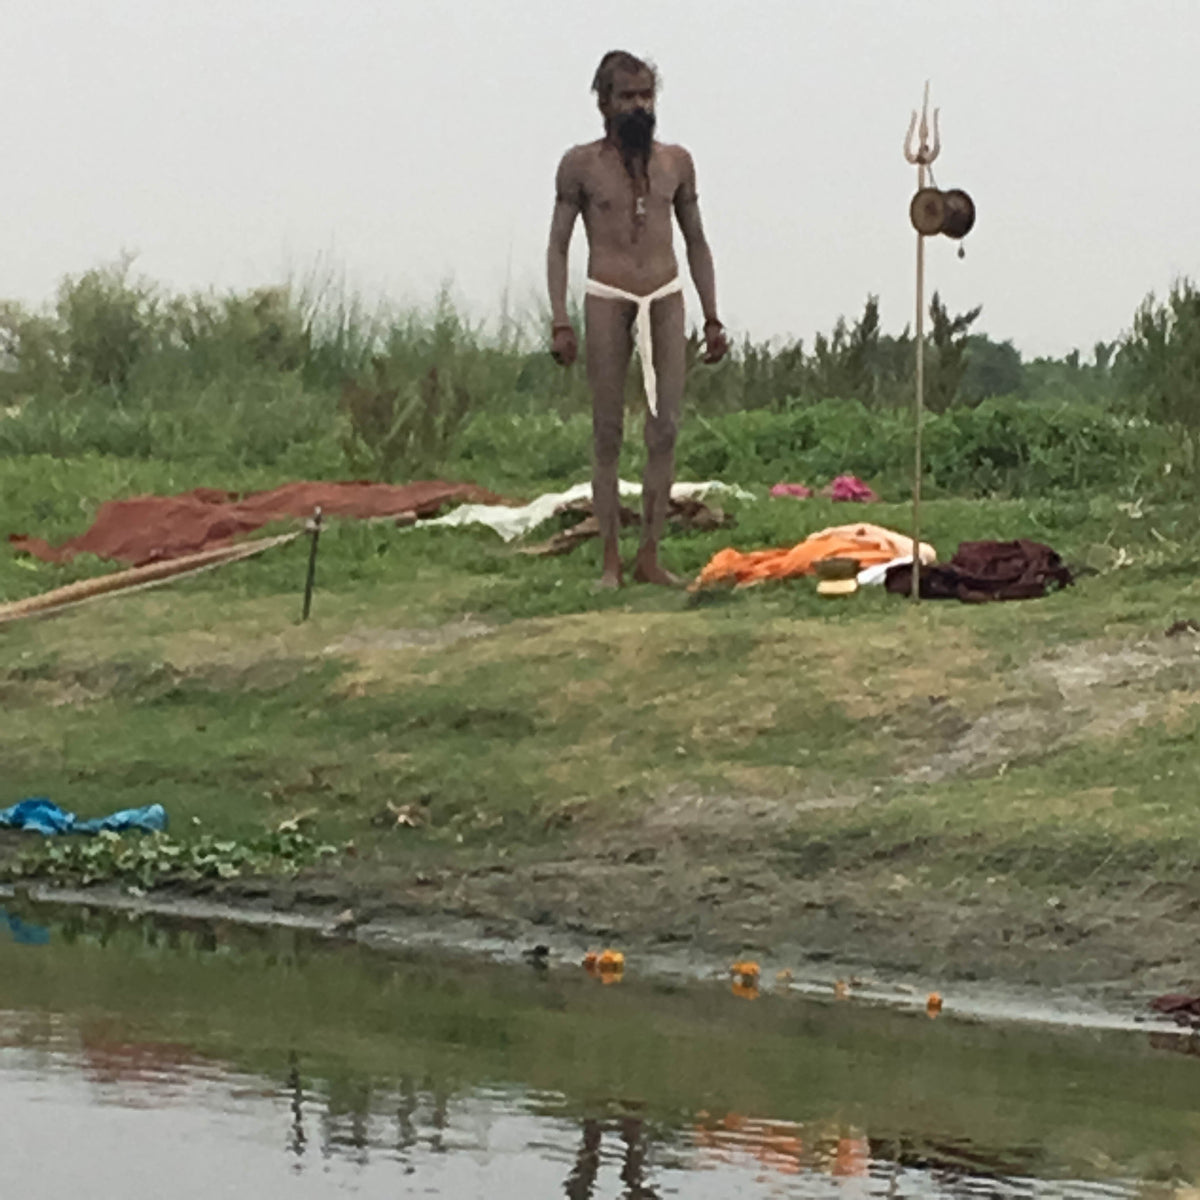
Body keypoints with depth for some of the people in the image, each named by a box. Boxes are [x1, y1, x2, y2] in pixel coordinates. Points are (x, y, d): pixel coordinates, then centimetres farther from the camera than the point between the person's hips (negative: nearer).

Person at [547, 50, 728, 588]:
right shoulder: (581, 164, 1)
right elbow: (558, 246, 3)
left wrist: (712, 318, 12)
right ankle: (610, 559, 3)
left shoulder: (676, 162, 10)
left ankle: (650, 556, 0)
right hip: (608, 300, -3)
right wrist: (560, 322, -7)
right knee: (608, 433, -1)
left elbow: (696, 243, 17)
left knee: (665, 430, -4)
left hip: (666, 300, 3)